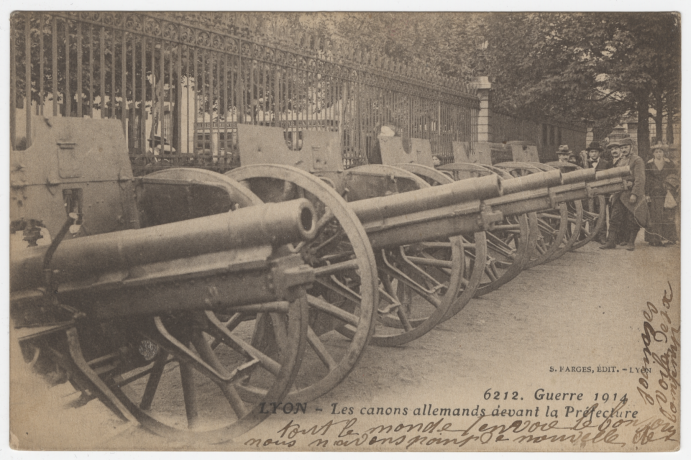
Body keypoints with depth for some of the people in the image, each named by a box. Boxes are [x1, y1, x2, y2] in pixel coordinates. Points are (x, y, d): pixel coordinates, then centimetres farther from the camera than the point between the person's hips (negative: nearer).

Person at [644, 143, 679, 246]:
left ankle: (670, 238, 3)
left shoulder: (669, 163, 10)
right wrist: (647, 194, -3)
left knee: (668, 216, -3)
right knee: (655, 216, -6)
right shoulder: (649, 165, 6)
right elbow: (646, 180, 4)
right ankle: (654, 240, -5)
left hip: (667, 193, 1)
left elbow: (675, 178, 12)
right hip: (654, 194, -1)